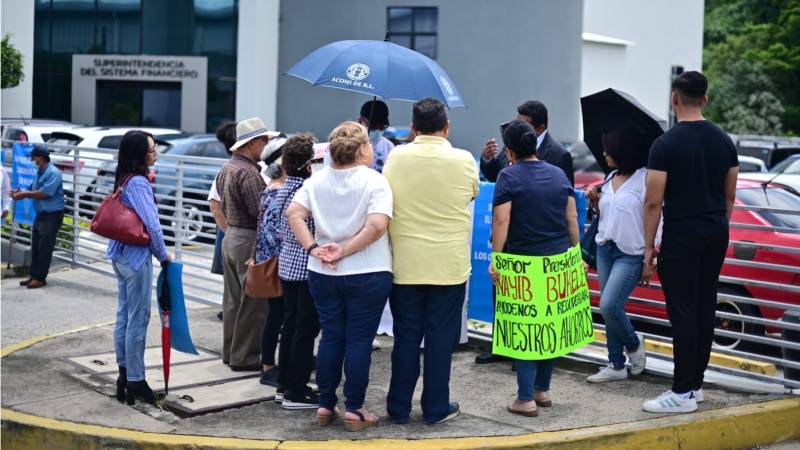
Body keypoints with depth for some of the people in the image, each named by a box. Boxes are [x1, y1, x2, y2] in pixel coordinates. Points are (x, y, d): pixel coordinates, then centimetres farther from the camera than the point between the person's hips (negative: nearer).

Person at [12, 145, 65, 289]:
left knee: (45, 248, -4)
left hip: (52, 215, -9)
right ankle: (34, 275, 18)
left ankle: (40, 278, 2)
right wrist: (21, 193, -4)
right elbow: (34, 190, 15)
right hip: (41, 213, 9)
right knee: (35, 246, 11)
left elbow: (45, 193, -23)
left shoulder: (53, 173, -17)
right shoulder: (39, 172, 12)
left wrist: (24, 194, -16)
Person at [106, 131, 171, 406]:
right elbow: (152, 224, -21)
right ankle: (135, 381, 3)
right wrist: (163, 254, -6)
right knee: (138, 318, -3)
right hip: (137, 257, -9)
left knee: (124, 315, 14)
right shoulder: (138, 182, -18)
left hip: (120, 255, 9)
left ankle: (124, 373, 22)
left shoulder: (123, 180, 11)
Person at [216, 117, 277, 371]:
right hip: (248, 240, -10)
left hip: (230, 237, 10)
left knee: (233, 298, 16)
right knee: (252, 302, -2)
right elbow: (260, 211, -23)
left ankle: (230, 350, 24)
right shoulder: (248, 172, -19)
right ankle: (244, 356, 3)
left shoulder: (227, 168, 12)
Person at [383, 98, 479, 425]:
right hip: (449, 265, -1)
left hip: (405, 264, 1)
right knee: (441, 337, 7)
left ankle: (399, 408, 17)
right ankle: (436, 408, 14)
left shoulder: (395, 157, -5)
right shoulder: (463, 160, -8)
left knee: (406, 336, 10)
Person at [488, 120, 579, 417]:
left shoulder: (509, 176, -6)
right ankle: (542, 389, 23)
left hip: (523, 262, -5)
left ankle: (526, 398, 0)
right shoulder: (558, 174, 9)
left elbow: (501, 220, -13)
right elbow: (572, 217, 9)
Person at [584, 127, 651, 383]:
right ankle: (616, 366, 15)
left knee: (609, 306, -15)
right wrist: (596, 201, 2)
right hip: (605, 249, 8)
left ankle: (634, 344, 13)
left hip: (631, 254, -7)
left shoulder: (645, 179, -11)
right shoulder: (611, 178, 11)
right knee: (609, 309, 7)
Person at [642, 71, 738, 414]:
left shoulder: (666, 144, -12)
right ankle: (696, 383, 21)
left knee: (682, 312, -5)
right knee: (705, 309, 13)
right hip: (716, 233, 7)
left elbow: (653, 202, -13)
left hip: (682, 235, -7)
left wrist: (649, 245, -5)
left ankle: (683, 393, -4)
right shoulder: (724, 141, 7)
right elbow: (730, 195, 13)